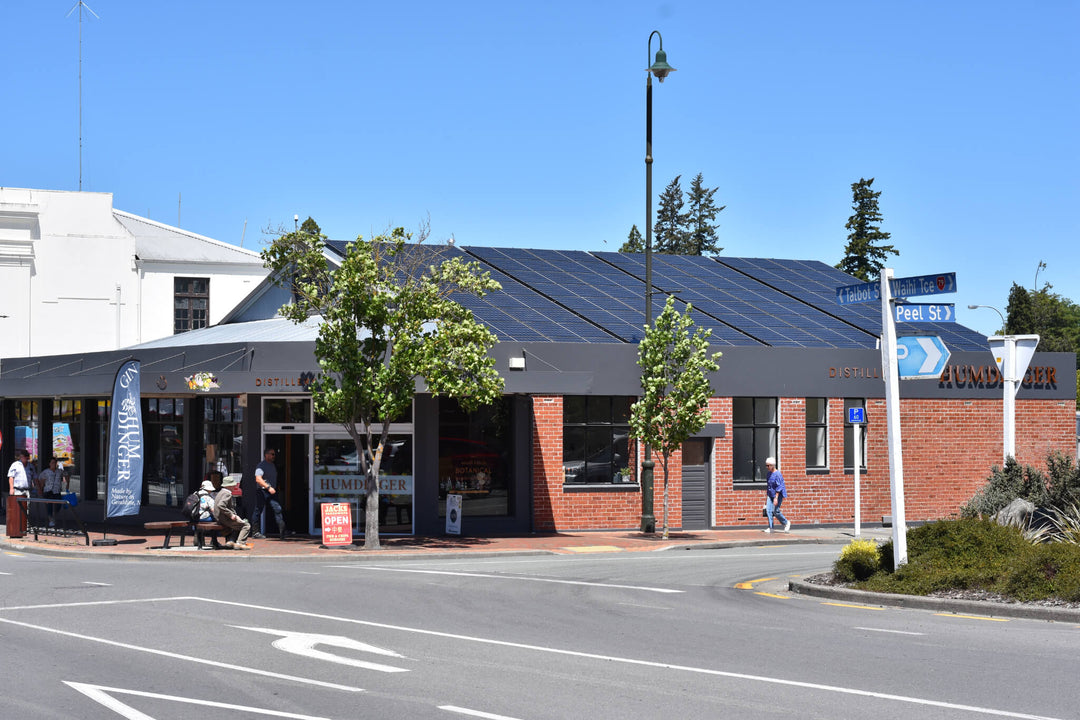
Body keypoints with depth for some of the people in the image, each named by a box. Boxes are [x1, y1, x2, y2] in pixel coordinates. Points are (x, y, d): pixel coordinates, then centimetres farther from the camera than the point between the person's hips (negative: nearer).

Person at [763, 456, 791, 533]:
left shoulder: (777, 474, -17)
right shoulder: (769, 473, 9)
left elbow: (779, 487, -20)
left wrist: (776, 498, -24)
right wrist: (766, 495, 20)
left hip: (778, 495, -8)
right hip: (770, 494, 8)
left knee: (775, 511, -7)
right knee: (768, 510, -4)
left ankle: (786, 523, 15)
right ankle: (770, 528, -1)